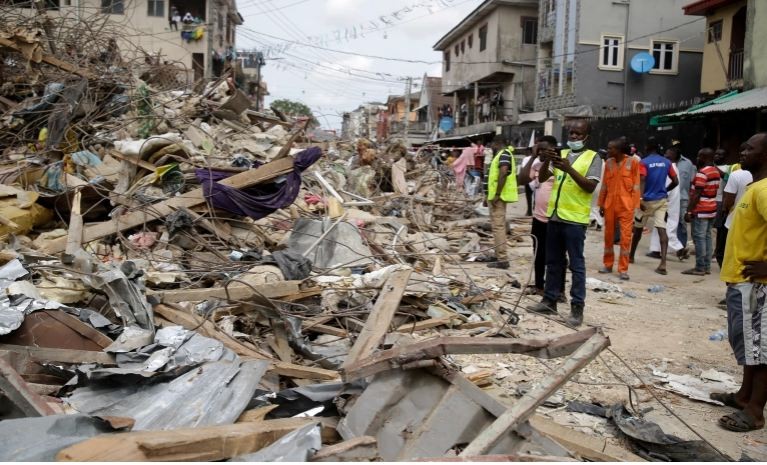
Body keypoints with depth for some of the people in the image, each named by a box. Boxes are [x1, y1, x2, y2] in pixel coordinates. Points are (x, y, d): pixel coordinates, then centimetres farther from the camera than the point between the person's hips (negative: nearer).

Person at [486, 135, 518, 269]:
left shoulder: (504, 154, -12)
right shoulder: (503, 154, 19)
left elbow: (503, 173, -26)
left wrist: (497, 195, -26)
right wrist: (491, 195, 26)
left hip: (498, 196, -11)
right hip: (496, 195, 11)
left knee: (498, 226, -11)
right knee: (499, 226, 15)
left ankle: (502, 259, -11)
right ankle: (500, 255, 24)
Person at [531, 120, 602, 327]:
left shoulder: (593, 157, -3)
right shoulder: (561, 154, 13)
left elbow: (590, 187, -14)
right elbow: (541, 178, 8)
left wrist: (569, 169, -23)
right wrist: (547, 161, -10)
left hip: (575, 219, -6)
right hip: (554, 216, 6)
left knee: (576, 264, 0)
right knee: (553, 261, 13)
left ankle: (577, 307, 5)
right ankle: (549, 300, 23)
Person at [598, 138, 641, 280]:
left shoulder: (632, 162, -4)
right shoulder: (608, 163, 8)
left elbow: (636, 186, -4)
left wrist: (634, 206, -8)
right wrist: (601, 204, 9)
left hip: (626, 205, -4)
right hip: (610, 204, 4)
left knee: (625, 237, -4)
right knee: (608, 235, 9)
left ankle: (623, 269, 2)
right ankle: (608, 264, 22)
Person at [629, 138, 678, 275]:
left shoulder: (644, 162, -7)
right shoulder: (666, 162, 7)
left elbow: (642, 181, -20)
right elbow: (675, 181, 9)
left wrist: (640, 199, -25)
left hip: (647, 200, -3)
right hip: (662, 200, 3)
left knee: (638, 228, 15)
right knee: (662, 229, -8)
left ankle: (631, 256, 32)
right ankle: (663, 263, -20)